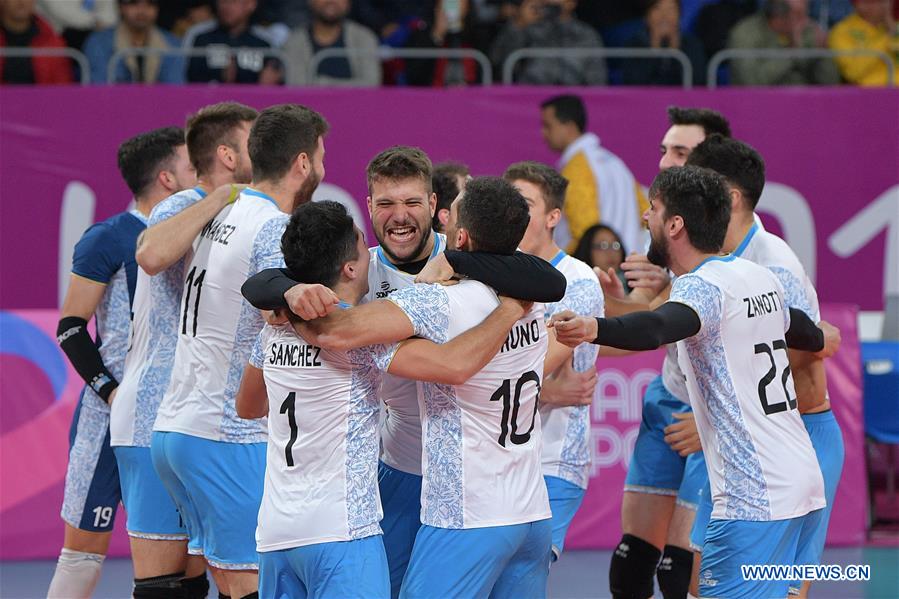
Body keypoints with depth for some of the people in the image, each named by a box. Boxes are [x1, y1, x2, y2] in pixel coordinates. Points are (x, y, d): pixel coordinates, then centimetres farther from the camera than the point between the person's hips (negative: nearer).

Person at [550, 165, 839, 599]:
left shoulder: (703, 286, -13)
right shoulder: (760, 277, 14)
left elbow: (661, 326, -37)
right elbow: (793, 324, 37)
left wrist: (593, 329, -56)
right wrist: (819, 337, 61)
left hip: (754, 499, -9)